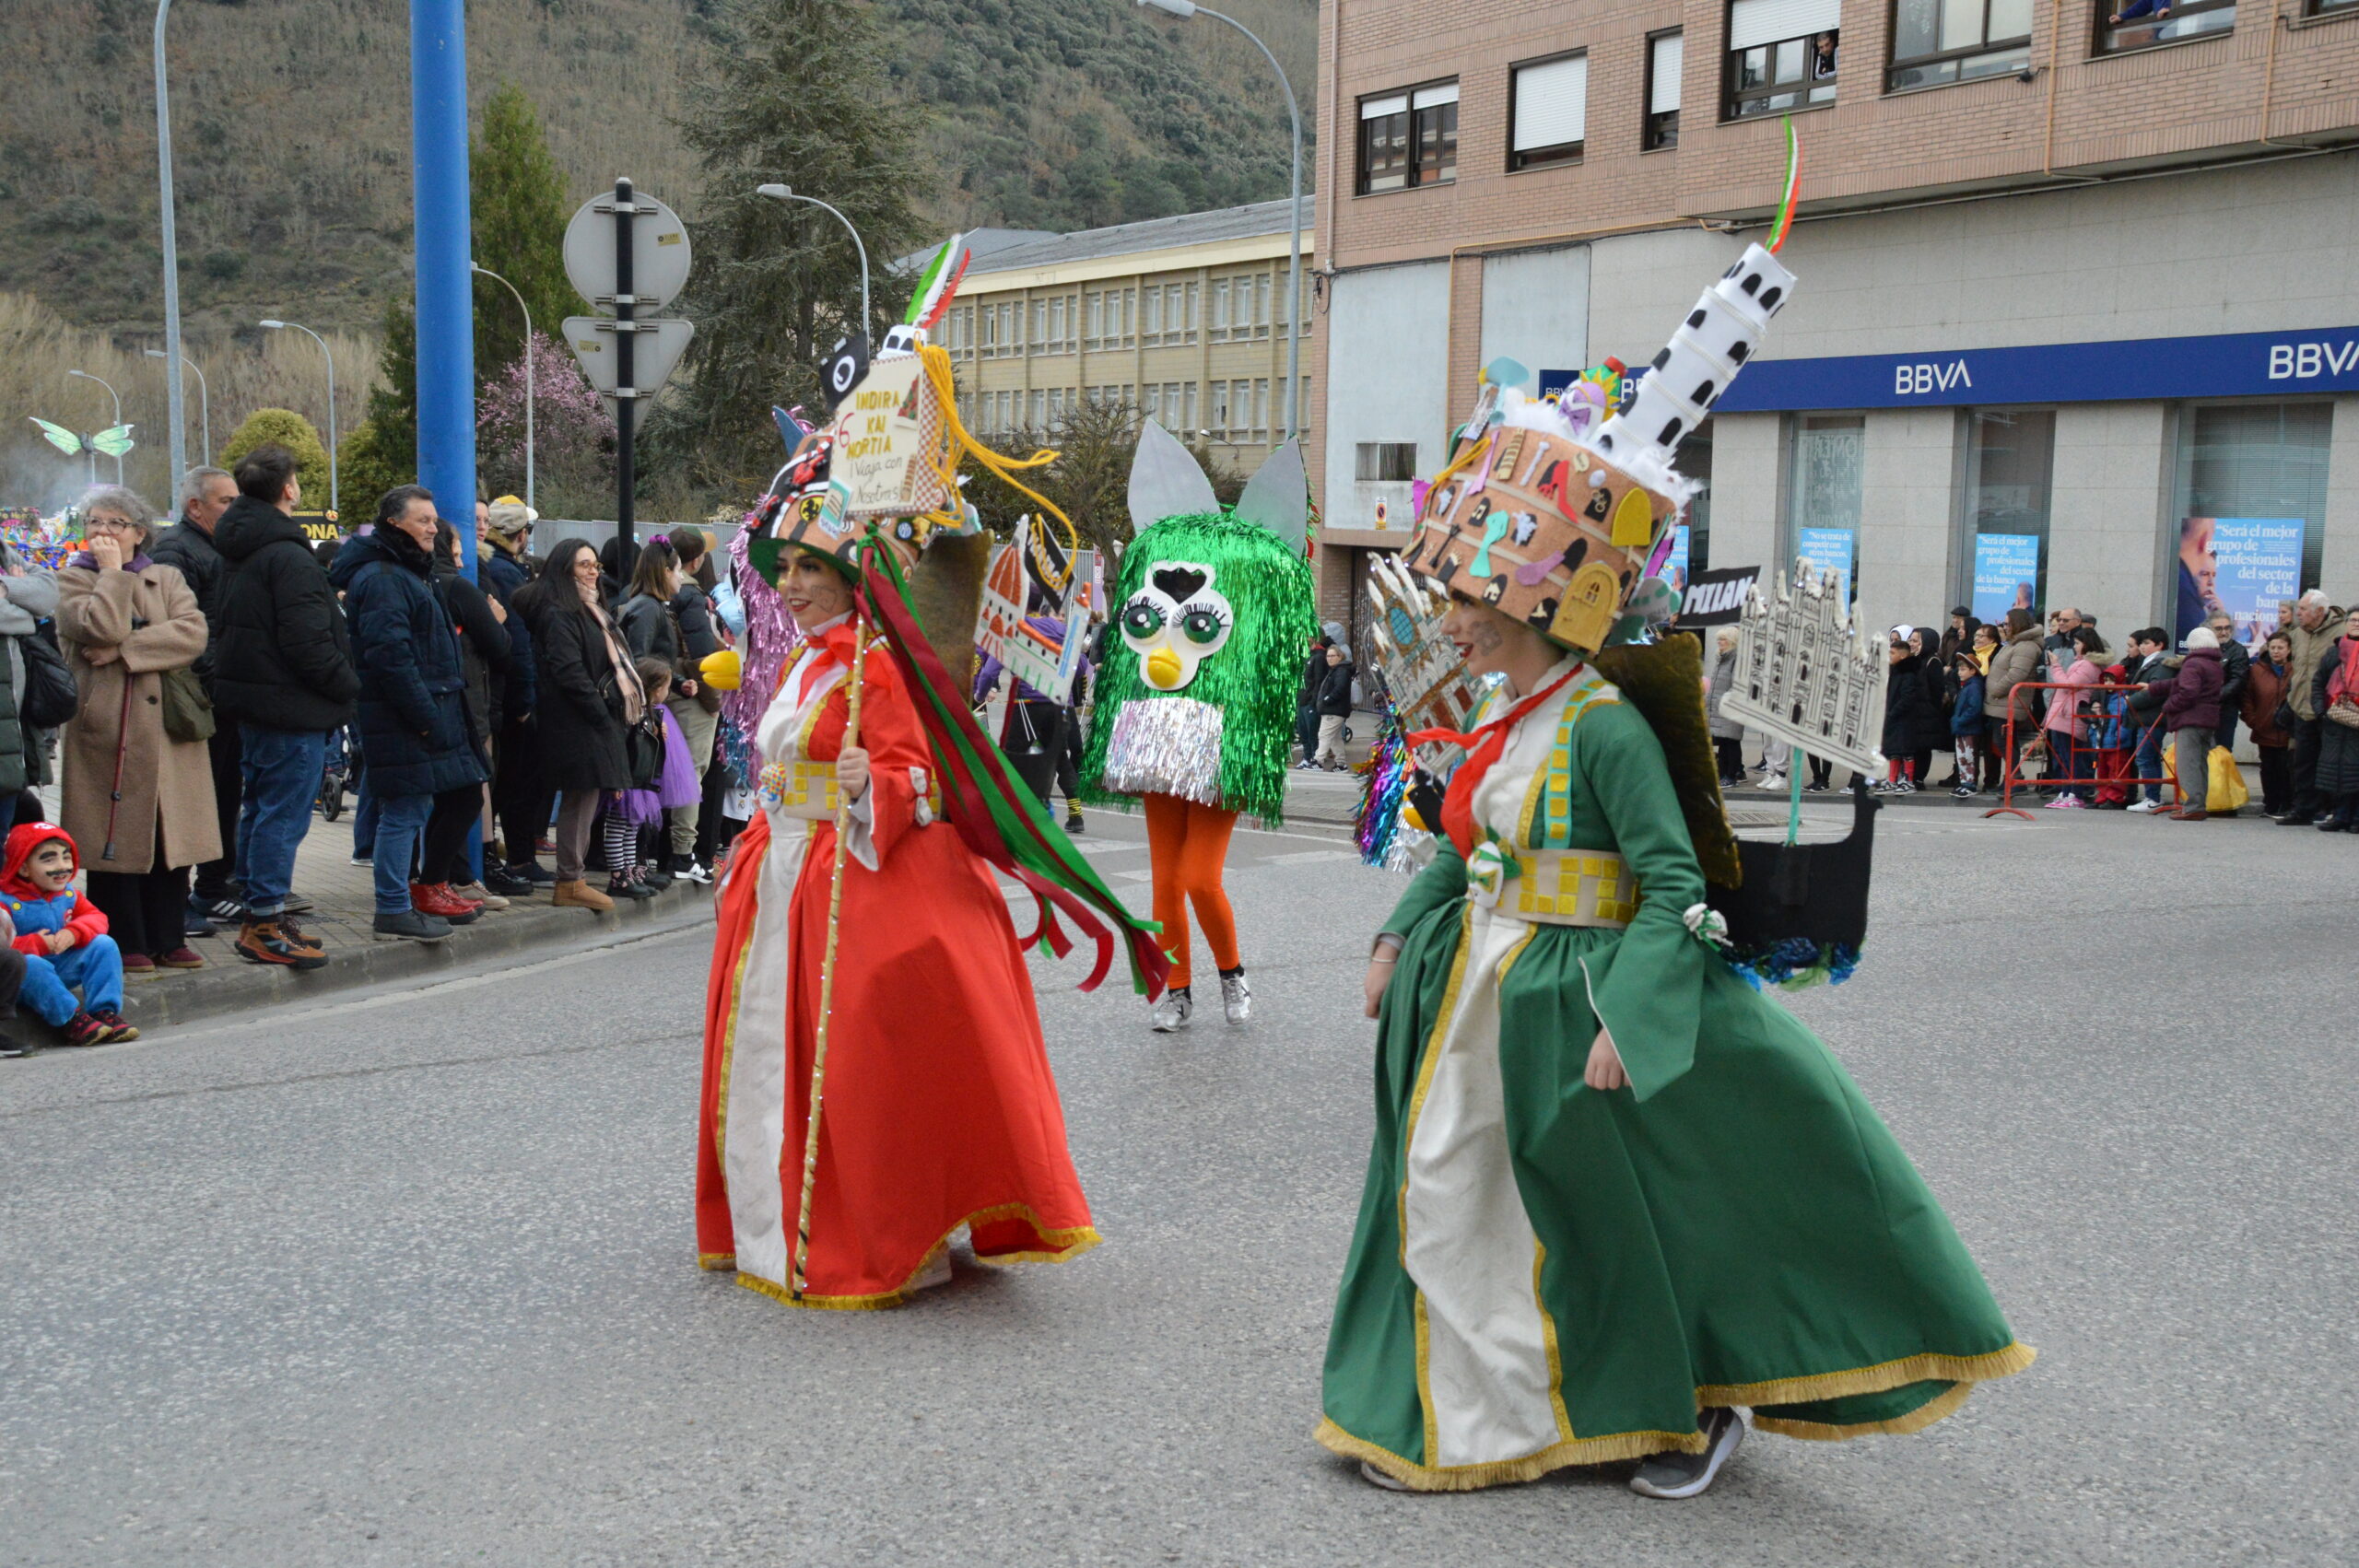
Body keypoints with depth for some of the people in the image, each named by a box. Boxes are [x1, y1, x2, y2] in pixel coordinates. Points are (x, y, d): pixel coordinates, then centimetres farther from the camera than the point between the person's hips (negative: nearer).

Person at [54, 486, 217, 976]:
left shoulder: (168, 579, 14)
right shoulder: (74, 581, 6)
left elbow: (194, 633, -5)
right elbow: (102, 628, -15)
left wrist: (126, 651, -13)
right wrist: (111, 572, -5)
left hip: (168, 725, 3)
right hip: (107, 729, -3)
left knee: (172, 838, 4)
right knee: (117, 840, -2)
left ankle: (168, 939, 14)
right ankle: (125, 945, 6)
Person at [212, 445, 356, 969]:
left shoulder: (241, 551, 13)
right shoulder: (288, 557, -18)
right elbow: (308, 643, -21)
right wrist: (349, 686, -9)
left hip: (253, 704, 10)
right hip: (291, 709, -10)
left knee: (260, 808, 18)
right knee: (284, 814, -5)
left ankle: (257, 911, 27)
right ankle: (265, 923, -3)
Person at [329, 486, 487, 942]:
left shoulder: (411, 572, 21)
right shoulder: (380, 578, -13)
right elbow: (389, 654, -22)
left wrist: (442, 712, 20)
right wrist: (425, 716, -23)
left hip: (432, 712, 11)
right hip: (401, 720, -11)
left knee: (464, 797, 14)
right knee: (405, 811, -6)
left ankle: (429, 886, 25)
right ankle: (394, 911, 0)